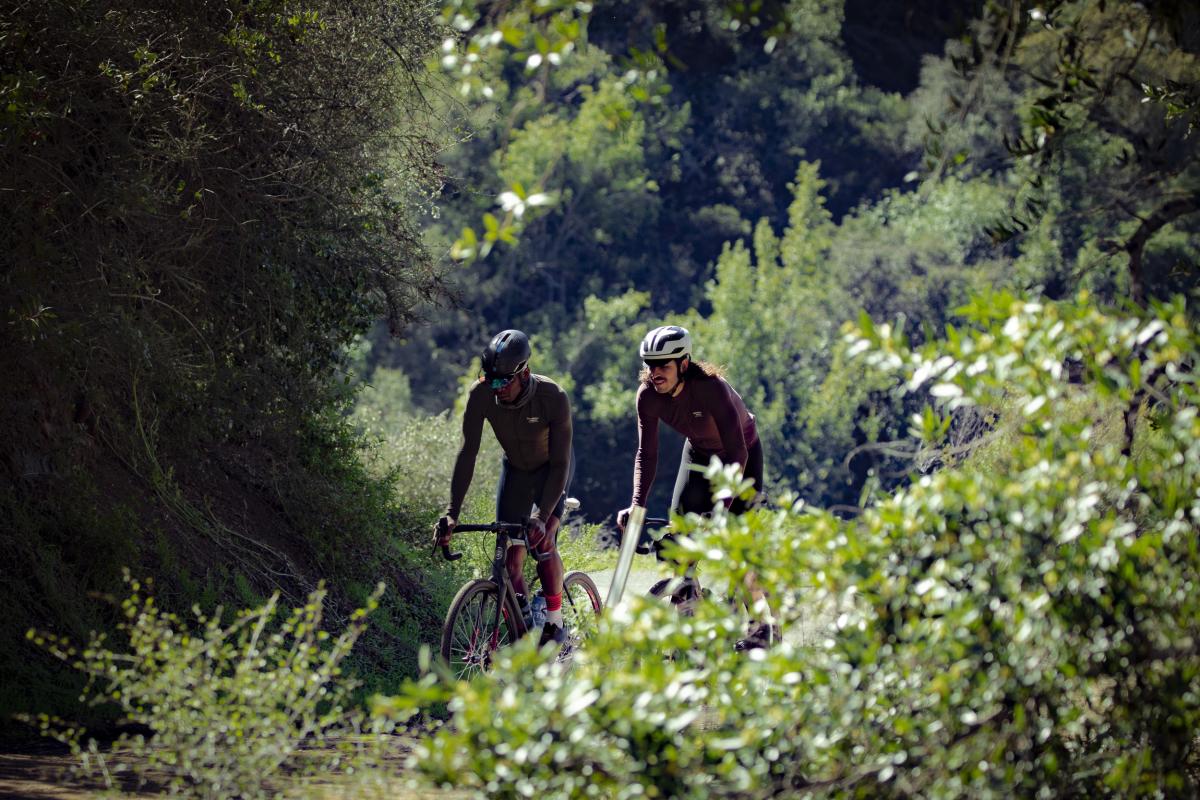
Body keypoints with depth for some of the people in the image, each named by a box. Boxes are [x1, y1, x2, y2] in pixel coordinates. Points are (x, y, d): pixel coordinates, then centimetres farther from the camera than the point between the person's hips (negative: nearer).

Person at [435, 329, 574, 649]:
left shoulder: (553, 397, -34)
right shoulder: (481, 395, -27)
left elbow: (560, 463, -33)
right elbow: (467, 453, -25)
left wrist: (542, 516, -44)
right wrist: (452, 512, -33)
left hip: (551, 472, -3)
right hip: (514, 469, 3)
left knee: (542, 542, -23)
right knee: (510, 556, -7)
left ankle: (556, 625, -8)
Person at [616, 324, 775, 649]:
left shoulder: (711, 387, -37)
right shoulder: (648, 395, -23)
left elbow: (736, 452, -38)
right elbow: (646, 453, -18)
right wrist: (637, 504, -30)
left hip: (741, 453, -5)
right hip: (699, 453, 5)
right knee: (677, 534, -10)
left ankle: (763, 624, 2)